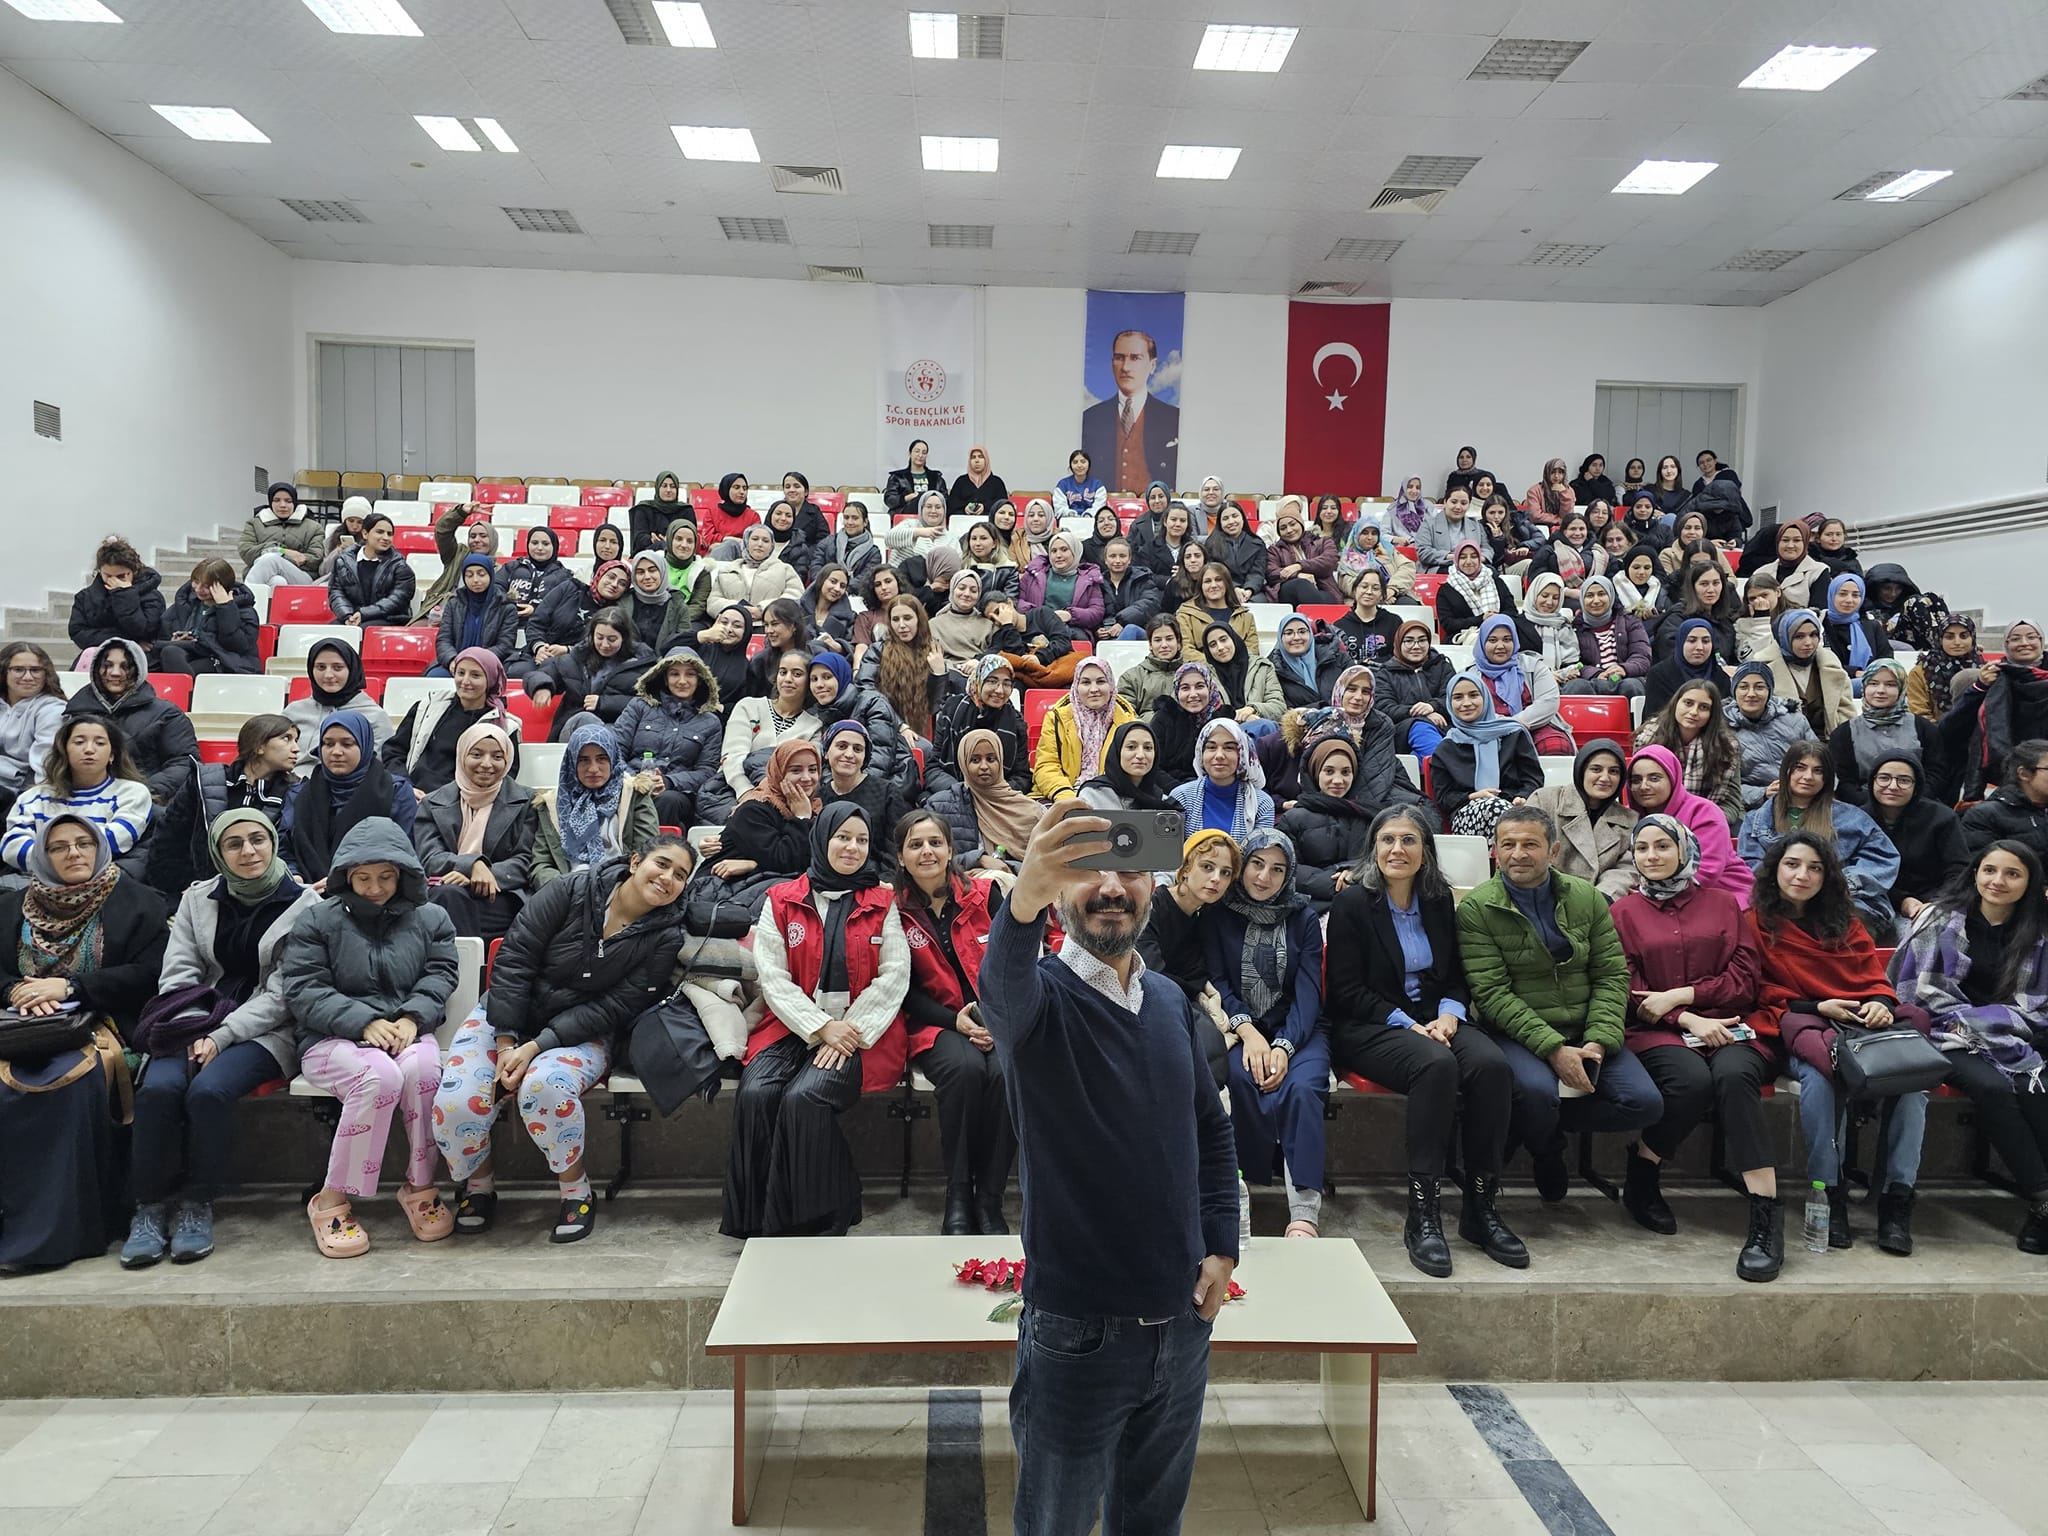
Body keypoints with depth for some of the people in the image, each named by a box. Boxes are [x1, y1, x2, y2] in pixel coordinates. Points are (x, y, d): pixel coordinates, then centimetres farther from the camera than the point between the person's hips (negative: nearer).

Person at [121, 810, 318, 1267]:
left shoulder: (303, 906, -1)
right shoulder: (198, 899, 12)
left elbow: (281, 994, -6)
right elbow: (177, 975, 7)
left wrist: (222, 1037, -16)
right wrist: (194, 1033, -10)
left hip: (266, 1030, -3)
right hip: (199, 1025, 4)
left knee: (209, 1089, -31)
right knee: (157, 1088, -26)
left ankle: (197, 1204, -13)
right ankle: (150, 1206, -12)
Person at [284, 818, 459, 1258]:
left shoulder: (430, 918, 14)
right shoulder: (318, 921, 5)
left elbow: (440, 975, 6)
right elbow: (304, 991, -4)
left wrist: (412, 1017, -15)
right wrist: (364, 1022, -18)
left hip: (406, 1034, 2)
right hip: (334, 1040, -2)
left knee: (421, 1069, -34)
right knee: (380, 1076, -35)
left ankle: (420, 1186, -16)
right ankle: (332, 1201, -19)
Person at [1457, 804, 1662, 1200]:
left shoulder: (1587, 898, 7)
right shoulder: (1476, 908, -6)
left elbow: (1612, 976, 4)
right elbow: (1492, 993, -12)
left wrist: (1598, 1041, -11)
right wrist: (1553, 1048, -20)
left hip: (1585, 1033, 4)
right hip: (1517, 1034, -4)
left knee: (1645, 1103, -16)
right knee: (1536, 1091, -33)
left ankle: (1539, 1121, 6)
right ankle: (1547, 1150, 4)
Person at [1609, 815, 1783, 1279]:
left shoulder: (1722, 904, 18)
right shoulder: (1624, 912, 14)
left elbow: (1745, 978, 7)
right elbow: (1626, 992, 5)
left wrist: (1679, 995, -6)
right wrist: (1689, 1020, -10)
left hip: (1726, 1025, 1)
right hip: (1658, 1032, -1)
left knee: (1733, 1075, -34)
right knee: (1692, 1079, -35)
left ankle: (1766, 1217, -33)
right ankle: (1641, 1182, -11)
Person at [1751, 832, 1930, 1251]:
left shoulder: (1844, 921, 20)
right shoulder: (1757, 923, 7)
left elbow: (1873, 974, 14)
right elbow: (1762, 993, 3)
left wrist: (1881, 1002, -9)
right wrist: (1815, 1007, -10)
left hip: (1862, 1021, 4)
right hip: (1802, 1025, -4)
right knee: (1819, 1073, -38)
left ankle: (1895, 1200, -24)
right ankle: (1830, 1195, -28)